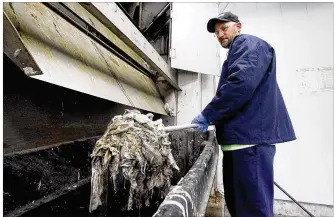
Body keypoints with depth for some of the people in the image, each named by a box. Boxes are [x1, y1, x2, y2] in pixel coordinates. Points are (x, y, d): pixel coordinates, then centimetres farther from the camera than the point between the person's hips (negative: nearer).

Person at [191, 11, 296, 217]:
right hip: (241, 136, 10)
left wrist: (208, 115, -17)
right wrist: (214, 119, 20)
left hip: (250, 136, -10)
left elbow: (242, 83, -22)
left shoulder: (248, 43, -3)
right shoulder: (237, 52, 27)